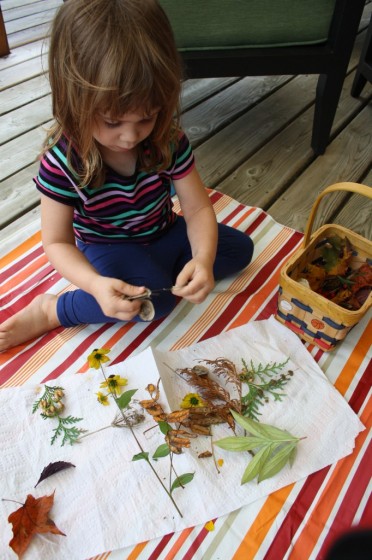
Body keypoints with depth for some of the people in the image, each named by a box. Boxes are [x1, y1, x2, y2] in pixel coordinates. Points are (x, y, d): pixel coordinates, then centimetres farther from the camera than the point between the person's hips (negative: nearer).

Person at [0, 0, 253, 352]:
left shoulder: (169, 140, -19)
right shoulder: (62, 160, -26)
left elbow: (198, 208, -17)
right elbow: (57, 242, -21)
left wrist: (203, 259, -38)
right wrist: (96, 285, -42)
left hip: (163, 234, 6)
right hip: (108, 248, -5)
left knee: (240, 248, 0)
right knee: (155, 301, -32)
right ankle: (49, 310, -11)